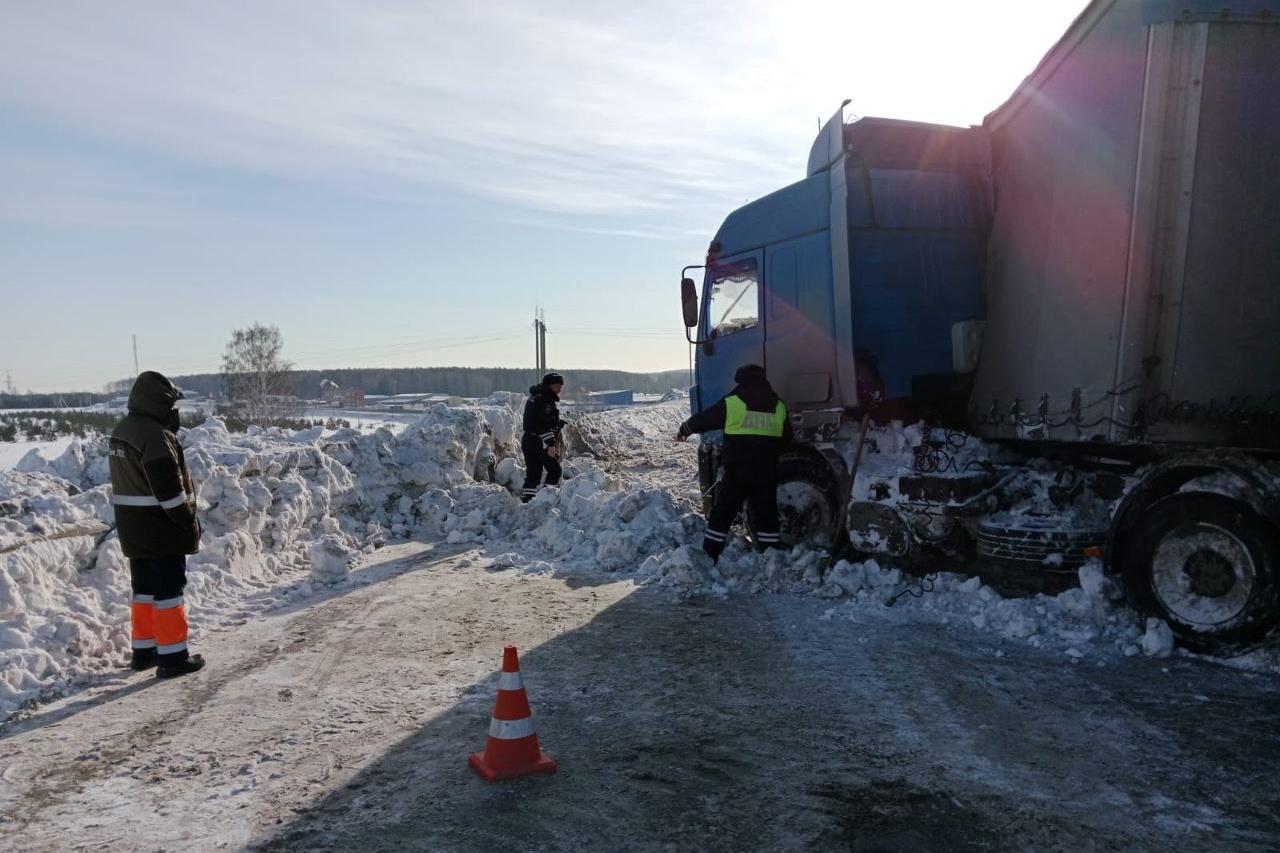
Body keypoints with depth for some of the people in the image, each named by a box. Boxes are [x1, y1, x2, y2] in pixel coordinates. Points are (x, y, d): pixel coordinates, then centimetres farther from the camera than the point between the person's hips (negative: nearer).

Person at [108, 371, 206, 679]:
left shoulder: (120, 433, 12)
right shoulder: (156, 436, -20)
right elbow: (169, 489, -22)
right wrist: (190, 524, -14)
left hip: (132, 529, 9)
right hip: (162, 529, -9)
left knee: (144, 589, 17)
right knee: (169, 590, -3)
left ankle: (143, 650, 27)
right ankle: (172, 657, 2)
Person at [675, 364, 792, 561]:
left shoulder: (731, 403, -6)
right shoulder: (779, 406, 7)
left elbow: (702, 420, 5)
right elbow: (787, 438, 17)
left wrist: (684, 430, 23)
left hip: (736, 471, -3)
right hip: (767, 472, 3)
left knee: (722, 513, 4)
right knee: (767, 514, 10)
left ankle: (708, 557, 5)